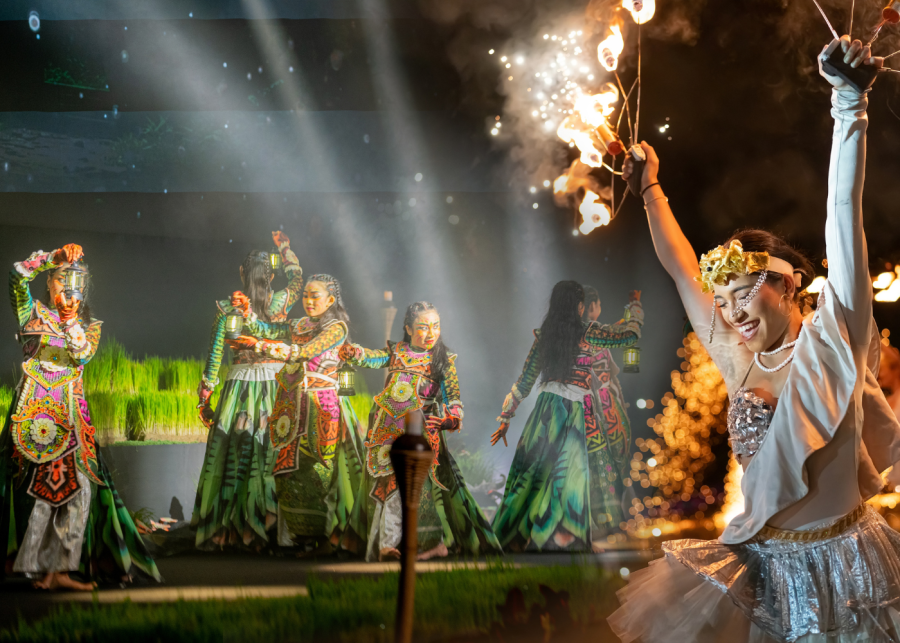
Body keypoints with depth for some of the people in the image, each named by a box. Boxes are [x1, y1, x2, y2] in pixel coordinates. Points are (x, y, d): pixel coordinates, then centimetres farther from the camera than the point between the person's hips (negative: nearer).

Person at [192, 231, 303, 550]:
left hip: (238, 386, 0)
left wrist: (205, 397, 6)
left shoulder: (227, 308, -3)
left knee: (231, 457, 5)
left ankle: (221, 530, 9)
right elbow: (297, 277, 20)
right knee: (267, 456, 4)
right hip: (274, 384, 0)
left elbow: (214, 356, -2)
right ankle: (260, 528, 5)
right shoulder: (280, 303, -2)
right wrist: (285, 247, 36)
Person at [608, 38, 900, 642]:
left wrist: (849, 103, -14)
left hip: (841, 566, -5)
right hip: (762, 566, 5)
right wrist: (652, 190, 24)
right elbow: (684, 272, 17)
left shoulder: (831, 341, -6)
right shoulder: (739, 360, 6)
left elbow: (844, 215, -11)